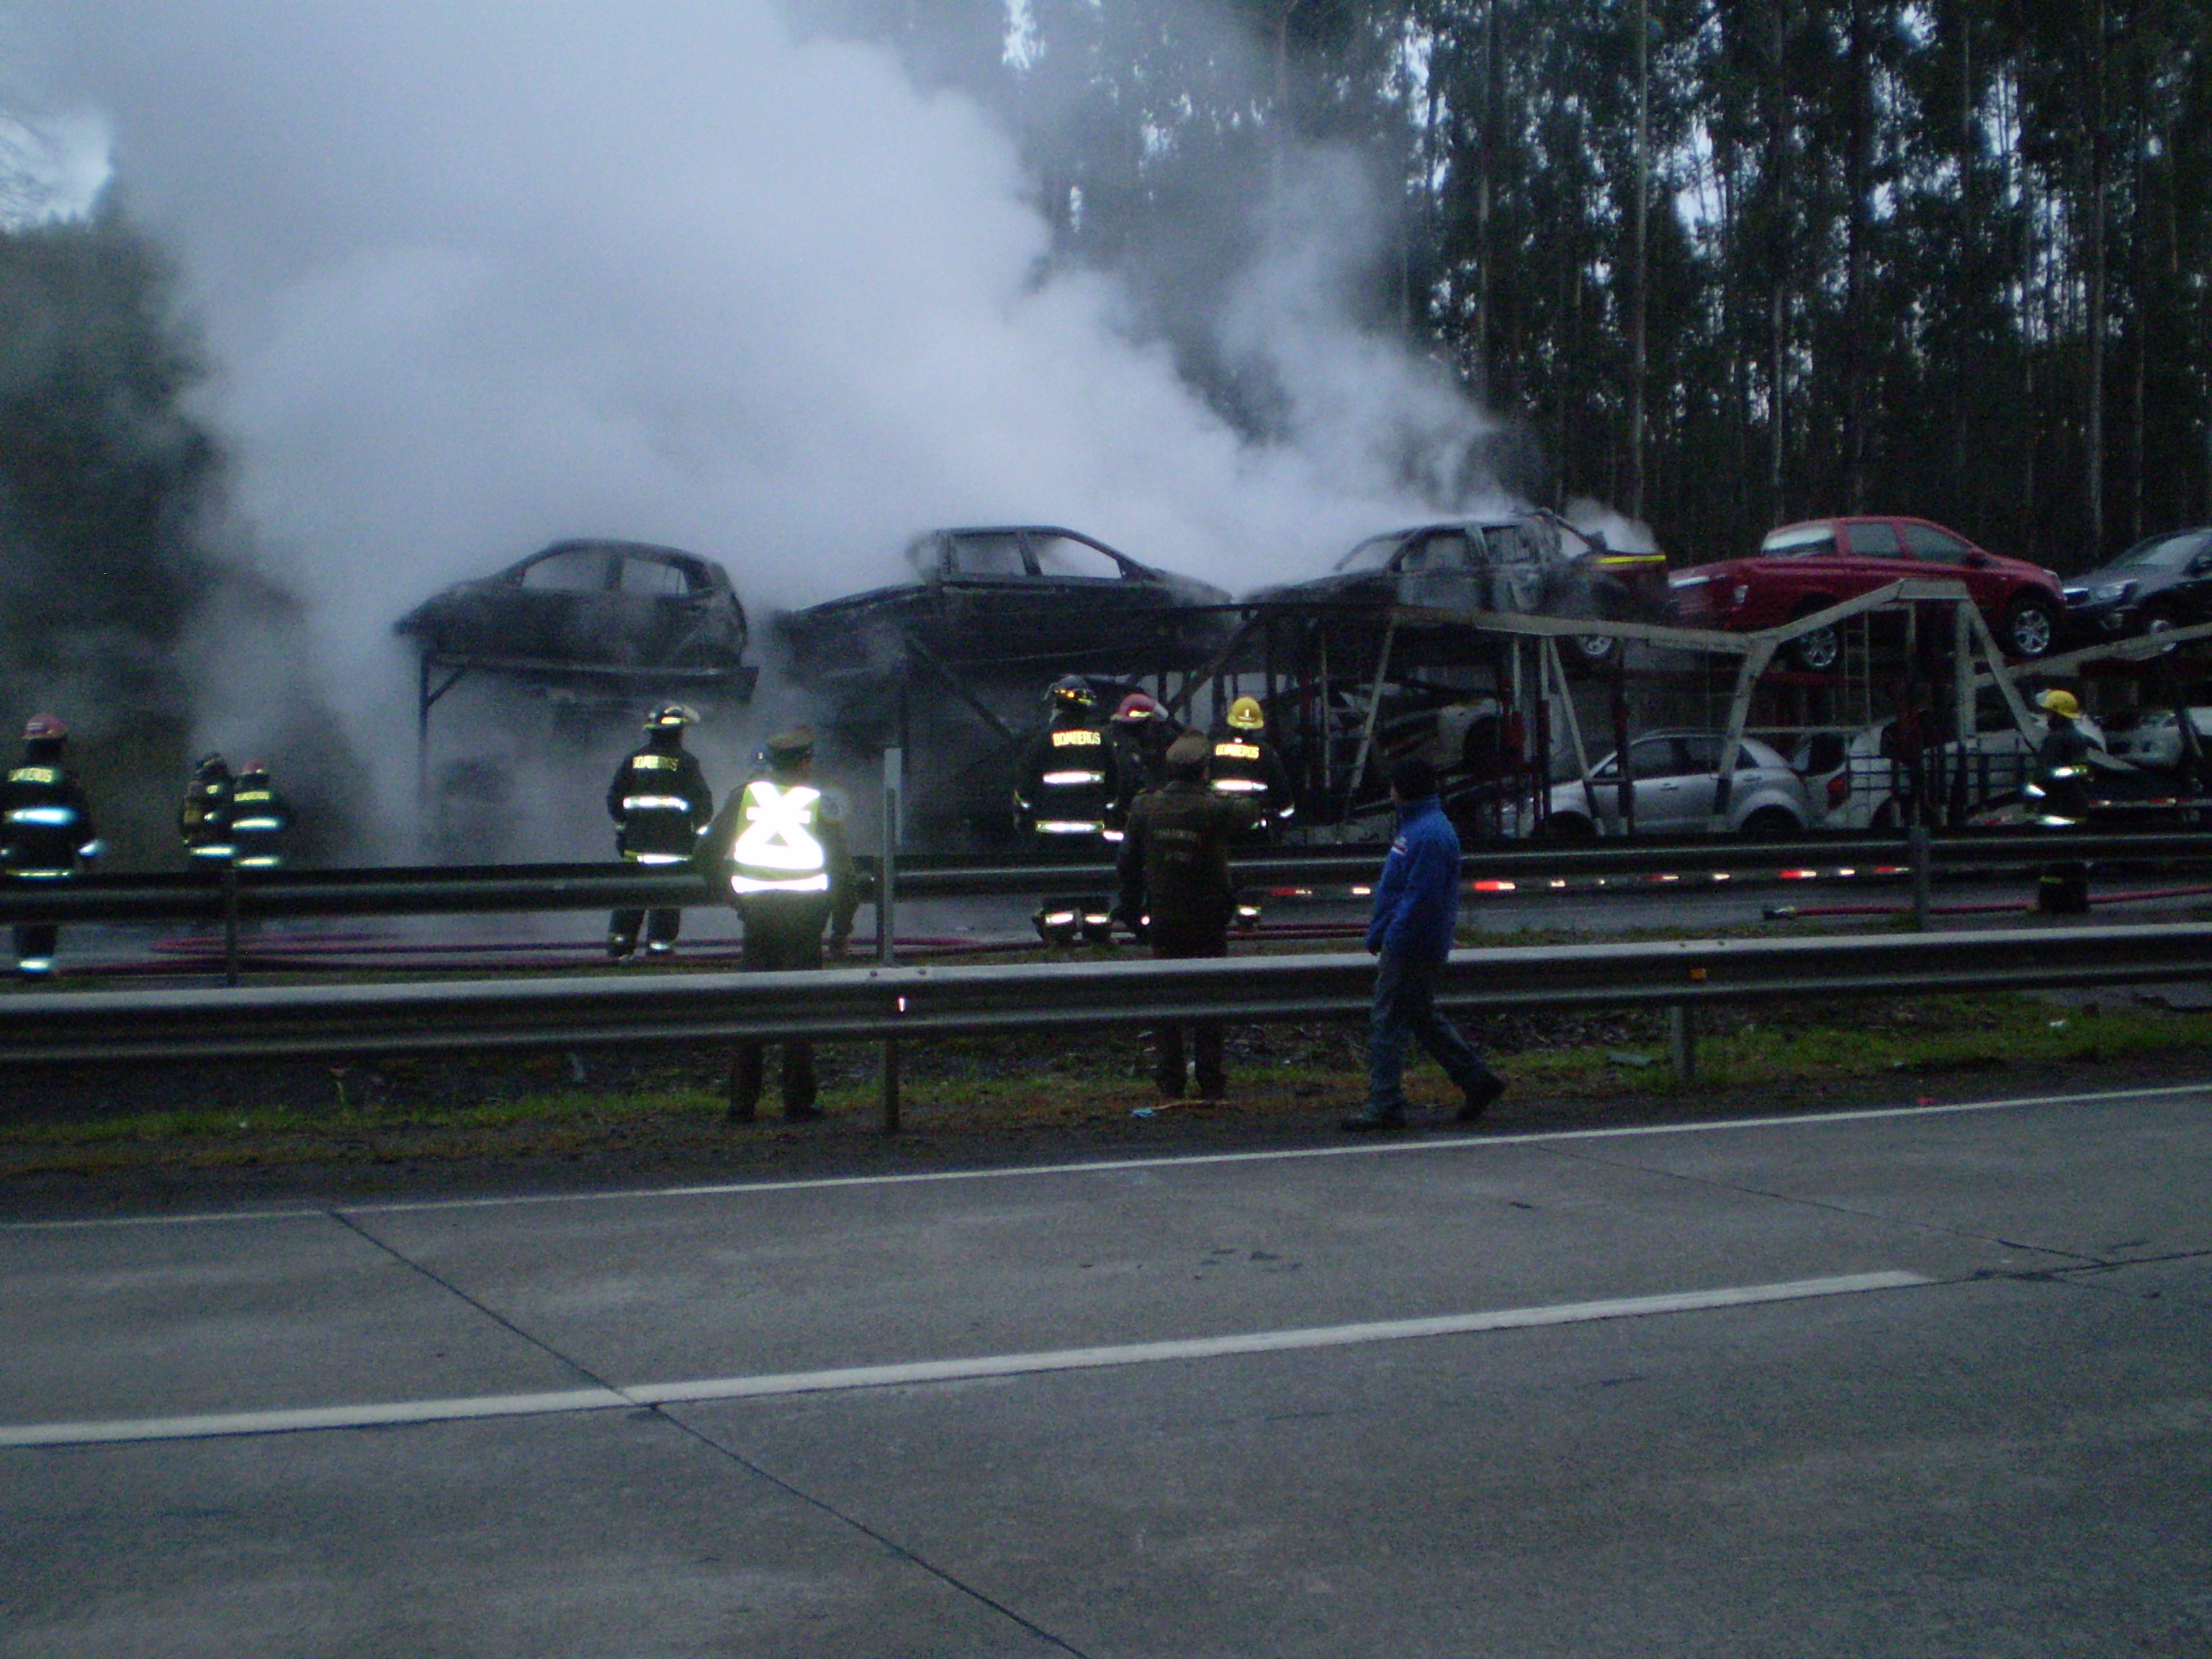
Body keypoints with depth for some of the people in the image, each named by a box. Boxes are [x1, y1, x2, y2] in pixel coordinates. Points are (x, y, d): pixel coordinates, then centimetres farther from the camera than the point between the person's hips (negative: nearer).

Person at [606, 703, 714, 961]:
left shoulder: (634, 761, 8)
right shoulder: (685, 762, -6)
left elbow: (614, 797, 14)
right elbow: (702, 802, -9)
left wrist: (622, 829, 23)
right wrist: (701, 833, 1)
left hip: (637, 845, 5)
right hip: (674, 846, -5)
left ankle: (619, 949, 16)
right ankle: (659, 948, 0)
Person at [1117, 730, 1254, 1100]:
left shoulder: (1145, 807, -3)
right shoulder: (1217, 809, -12)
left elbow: (1129, 863, 4)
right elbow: (1247, 813, 10)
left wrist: (1132, 910, 14)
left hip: (1163, 920, 2)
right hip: (1208, 920, -2)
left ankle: (1170, 1081, 10)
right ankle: (1210, 1080, 7)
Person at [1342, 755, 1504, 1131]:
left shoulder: (1431, 834, -20)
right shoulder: (1415, 825, 15)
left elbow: (1421, 899, -23)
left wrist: (1391, 941, -20)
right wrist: (1378, 934, 19)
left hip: (1411, 948, -11)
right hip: (1404, 943, 11)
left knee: (1389, 1023, -5)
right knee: (1423, 1017, 18)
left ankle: (1385, 1106, 0)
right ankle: (1478, 1079, 24)